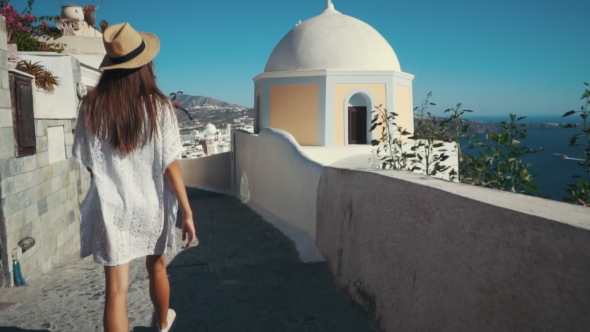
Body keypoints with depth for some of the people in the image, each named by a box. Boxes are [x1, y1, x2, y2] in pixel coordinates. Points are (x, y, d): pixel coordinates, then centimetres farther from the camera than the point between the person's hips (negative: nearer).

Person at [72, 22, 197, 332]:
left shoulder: (91, 106, -8)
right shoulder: (158, 105, -11)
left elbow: (88, 162, 0)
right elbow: (170, 165, -13)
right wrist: (187, 212, -8)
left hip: (110, 208, -1)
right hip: (151, 205, 1)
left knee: (116, 288, 2)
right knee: (156, 266, 25)